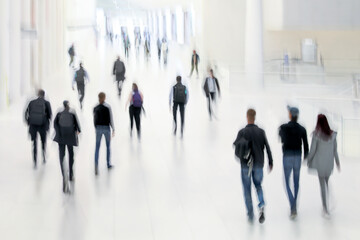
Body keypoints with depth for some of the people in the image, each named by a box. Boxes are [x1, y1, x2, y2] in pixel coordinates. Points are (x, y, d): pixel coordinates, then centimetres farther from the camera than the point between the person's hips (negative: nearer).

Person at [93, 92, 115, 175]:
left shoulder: (95, 108, 0)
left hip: (98, 128, 2)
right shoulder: (108, 107, -10)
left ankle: (96, 166, -13)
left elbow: (94, 119, 6)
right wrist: (113, 129, -2)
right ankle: (108, 164, 26)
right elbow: (111, 119, -9)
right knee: (108, 146, 16)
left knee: (97, 148, 2)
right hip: (106, 128, -2)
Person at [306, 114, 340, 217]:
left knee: (322, 184, 1)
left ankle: (325, 209, 0)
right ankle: (326, 205, 25)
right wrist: (337, 162, 14)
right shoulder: (333, 134, -3)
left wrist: (308, 161, 5)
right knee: (327, 183, 21)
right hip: (330, 162, 4)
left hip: (320, 162, -4)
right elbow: (335, 150, 4)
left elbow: (312, 150, -9)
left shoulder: (316, 134, -14)